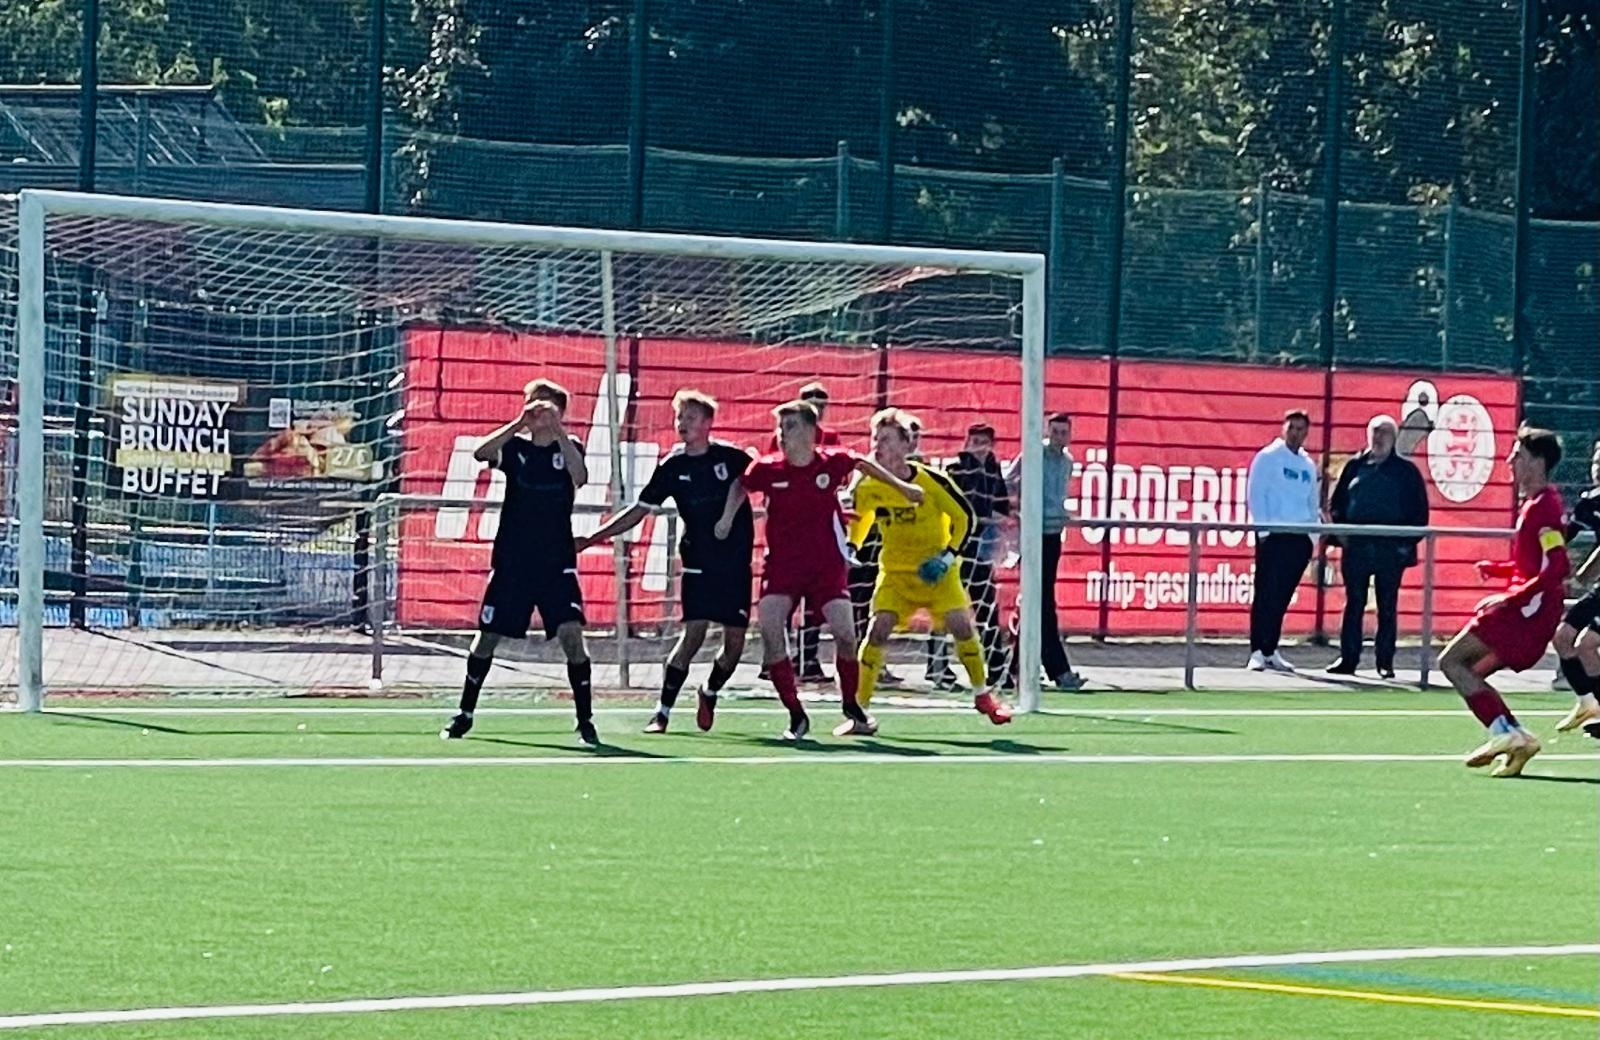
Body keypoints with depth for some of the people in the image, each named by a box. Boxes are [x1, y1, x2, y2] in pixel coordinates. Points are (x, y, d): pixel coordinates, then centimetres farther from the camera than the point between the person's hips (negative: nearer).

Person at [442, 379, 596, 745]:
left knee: (571, 634, -15)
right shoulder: (516, 447, 3)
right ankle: (465, 714, 22)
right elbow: (480, 453, -18)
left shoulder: (569, 447, 2)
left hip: (557, 564, -1)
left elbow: (579, 477, -21)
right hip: (511, 562, 1)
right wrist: (519, 424, -27)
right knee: (487, 636, 6)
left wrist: (557, 431, -30)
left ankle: (585, 720, -7)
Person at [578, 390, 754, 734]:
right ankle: (662, 712, -7)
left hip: (736, 564, 1)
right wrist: (593, 538, 0)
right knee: (693, 634, -14)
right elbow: (639, 511, 5)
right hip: (699, 565, -1)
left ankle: (709, 693, 29)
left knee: (735, 641, 1)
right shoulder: (672, 467, -1)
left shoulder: (732, 457, -4)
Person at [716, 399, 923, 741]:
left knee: (844, 632, -12)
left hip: (827, 565, 0)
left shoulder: (832, 462, -7)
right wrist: (728, 517, 2)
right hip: (782, 565, 0)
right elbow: (741, 485, 16)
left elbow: (863, 464, 15)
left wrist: (901, 486, 21)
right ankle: (796, 716, -8)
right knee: (769, 628, -20)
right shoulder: (767, 469, -6)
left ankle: (851, 705, 17)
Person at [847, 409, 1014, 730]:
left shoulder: (931, 480, -16)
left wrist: (950, 555, -14)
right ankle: (860, 712, -10)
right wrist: (850, 549, 0)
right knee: (878, 629, -15)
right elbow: (859, 519, 15)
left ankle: (982, 694, 12)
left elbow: (964, 517, -5)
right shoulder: (868, 487, -7)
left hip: (936, 570, -1)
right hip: (895, 572, 2)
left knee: (961, 624, -13)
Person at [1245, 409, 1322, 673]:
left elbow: (1313, 503, 19)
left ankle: (1271, 650, 14)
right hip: (1273, 535, -5)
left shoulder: (1308, 464, 17)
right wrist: (1263, 530, -14)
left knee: (1282, 597, 8)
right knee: (1266, 594, -9)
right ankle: (1258, 652, -10)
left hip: (1299, 537, 5)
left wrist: (1314, 533, 7)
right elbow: (1256, 495, -6)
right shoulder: (1267, 458, 0)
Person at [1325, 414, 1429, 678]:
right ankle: (1348, 659, 6)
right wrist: (1340, 531, 0)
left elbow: (1419, 510, 4)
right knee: (1354, 605, 3)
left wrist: (1408, 542, -5)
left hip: (1391, 548, -2)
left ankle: (1385, 661, 6)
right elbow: (1336, 502, 14)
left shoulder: (1406, 470, 5)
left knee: (1387, 607, 2)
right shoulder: (1355, 467, 10)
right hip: (1356, 546, 2)